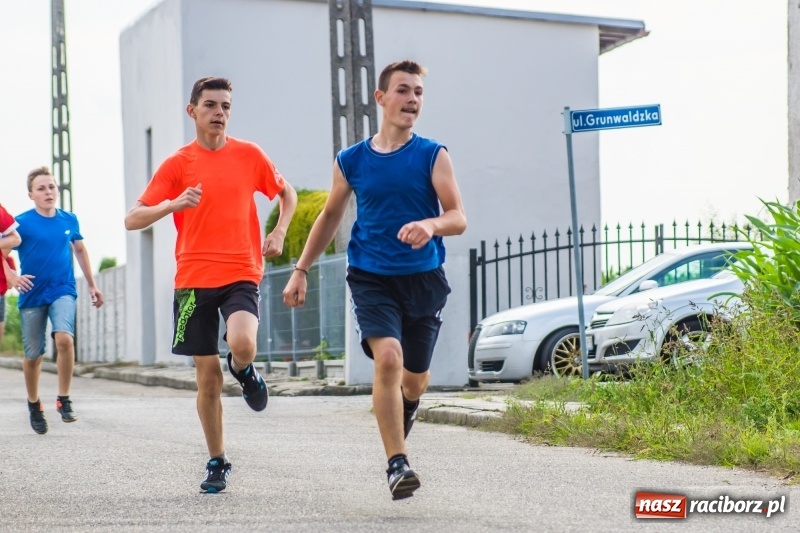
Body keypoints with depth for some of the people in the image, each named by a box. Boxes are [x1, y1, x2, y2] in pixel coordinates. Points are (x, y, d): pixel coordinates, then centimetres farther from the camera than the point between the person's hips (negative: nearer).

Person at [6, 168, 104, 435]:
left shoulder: (69, 220, 2)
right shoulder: (22, 223, -8)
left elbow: (80, 250, 18)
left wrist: (92, 285, 22)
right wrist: (12, 277, -27)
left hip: (63, 291, 1)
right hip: (32, 295, -1)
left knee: (64, 338, -24)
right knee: (33, 355, 7)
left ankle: (64, 400, -11)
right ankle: (34, 404, 31)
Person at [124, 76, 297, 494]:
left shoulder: (249, 155, 5)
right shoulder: (177, 164, 2)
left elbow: (287, 194, 22)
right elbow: (133, 220, -2)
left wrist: (279, 233, 4)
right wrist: (174, 204, -20)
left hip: (241, 274, 0)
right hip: (194, 278, 0)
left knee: (242, 344, -28)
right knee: (207, 373, 3)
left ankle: (245, 371, 10)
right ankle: (217, 463, 18)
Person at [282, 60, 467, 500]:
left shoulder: (433, 156, -2)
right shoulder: (351, 161, 2)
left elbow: (458, 218, -10)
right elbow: (330, 216, 16)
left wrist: (431, 224, -32)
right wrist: (301, 270, 13)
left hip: (424, 279, 1)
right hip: (372, 278, -1)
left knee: (416, 376, 12)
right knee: (387, 358, -23)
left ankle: (405, 409, 50)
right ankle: (397, 464, -20)